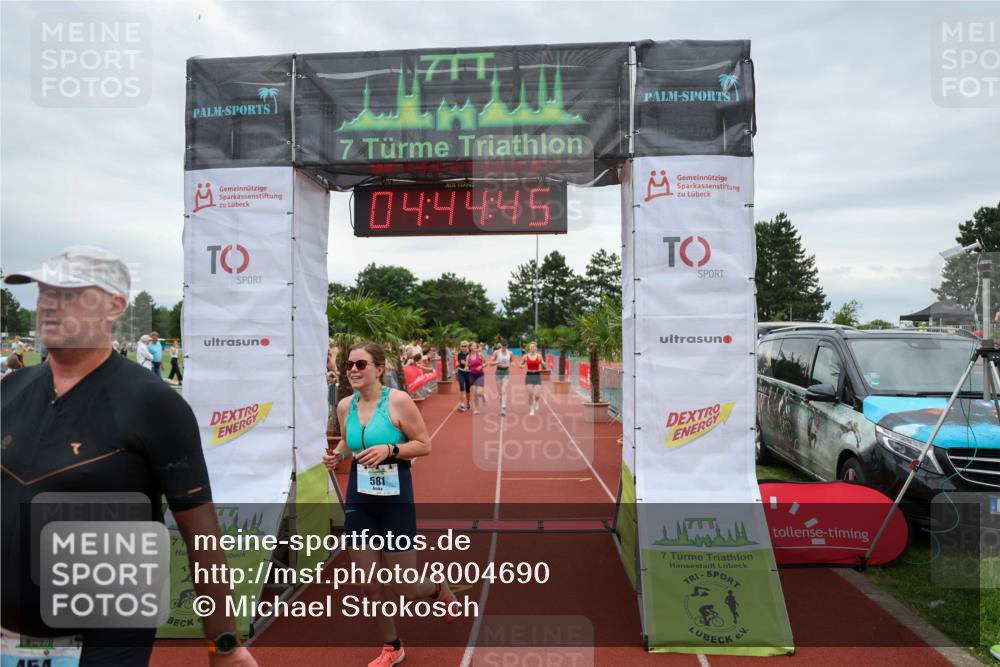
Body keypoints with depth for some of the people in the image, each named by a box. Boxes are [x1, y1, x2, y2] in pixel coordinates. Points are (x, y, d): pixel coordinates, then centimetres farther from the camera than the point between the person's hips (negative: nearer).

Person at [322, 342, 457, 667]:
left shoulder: (398, 401, -16)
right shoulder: (345, 406, 0)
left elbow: (424, 445, -12)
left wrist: (389, 450, -26)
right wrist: (337, 455, -5)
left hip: (395, 499, -4)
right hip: (359, 500, 5)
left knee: (403, 588, 5)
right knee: (368, 585, 10)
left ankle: (439, 589, 42)